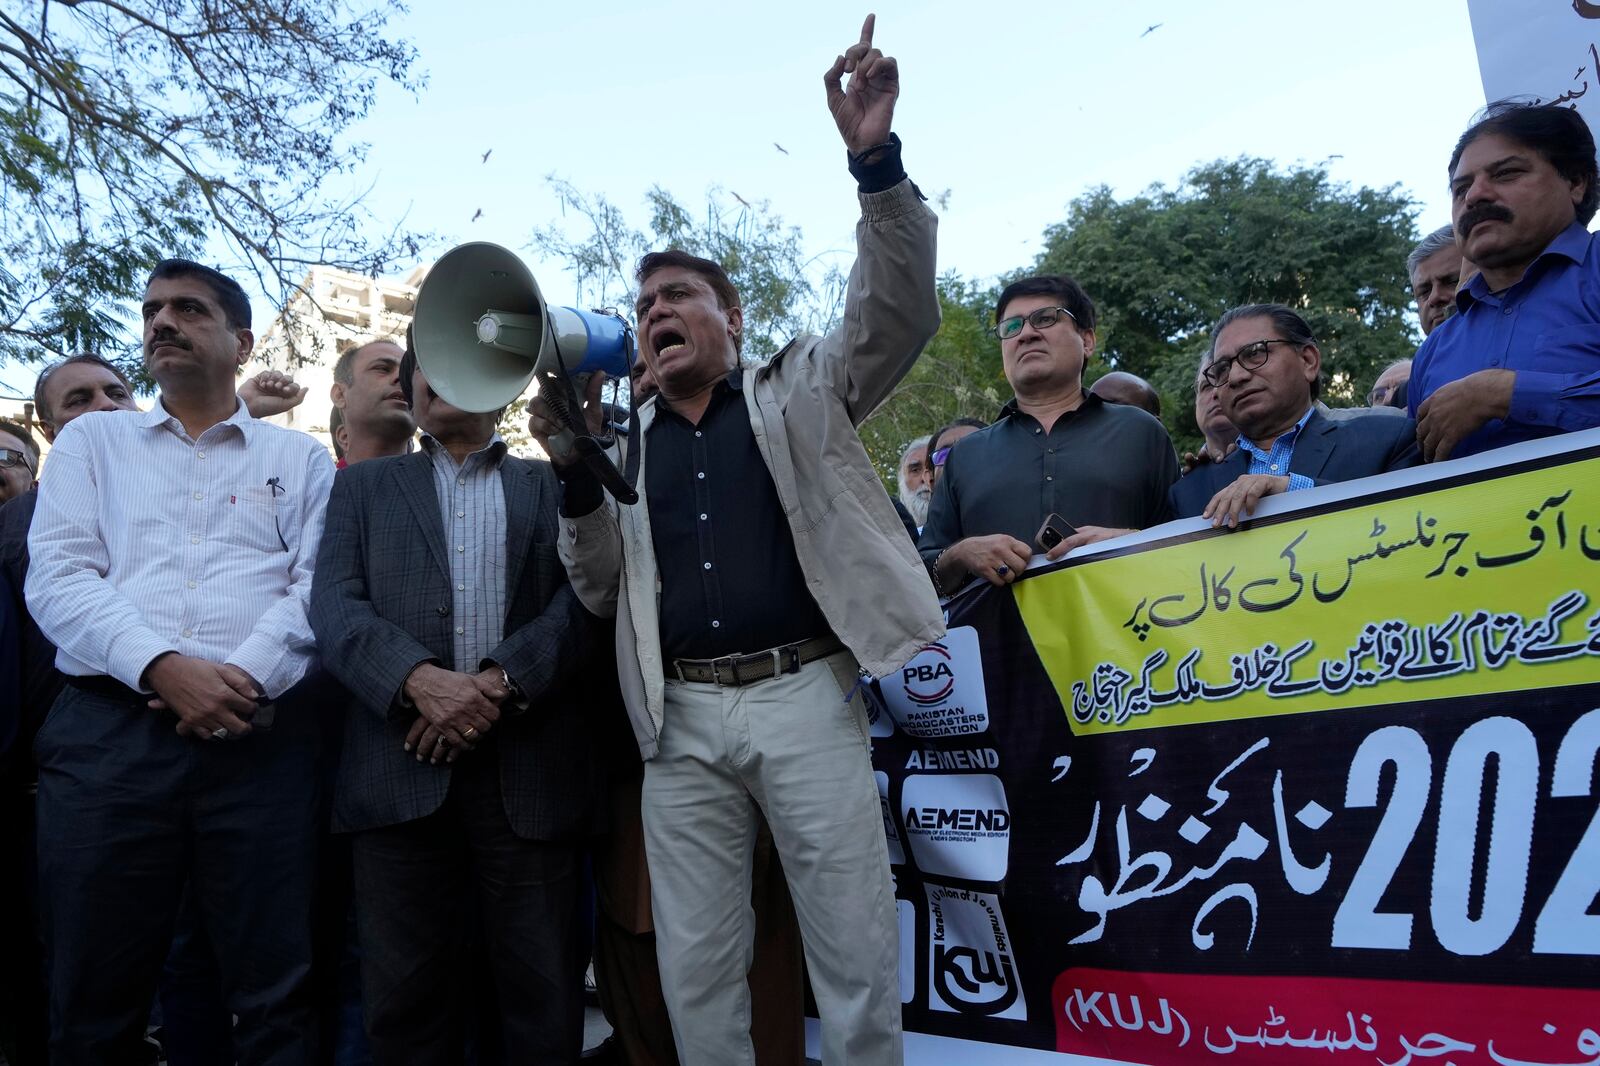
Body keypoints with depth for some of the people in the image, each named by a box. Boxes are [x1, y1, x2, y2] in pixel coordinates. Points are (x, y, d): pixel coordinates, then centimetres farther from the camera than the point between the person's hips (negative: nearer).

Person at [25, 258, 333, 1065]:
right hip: (109, 733, 1)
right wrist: (162, 667, -13)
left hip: (263, 740, -1)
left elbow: (317, 586, 3)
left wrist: (245, 674, -16)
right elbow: (57, 577, 3)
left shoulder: (299, 459, 15)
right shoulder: (92, 439, 18)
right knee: (93, 1000, 6)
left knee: (274, 993, 1)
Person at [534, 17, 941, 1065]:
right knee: (697, 970, 10)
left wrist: (876, 161, -18)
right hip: (682, 721, 4)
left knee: (857, 958, 2)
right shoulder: (626, 445, 17)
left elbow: (900, 313, -5)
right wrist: (575, 469, -2)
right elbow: (603, 589, 14)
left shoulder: (799, 390, 9)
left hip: (804, 699, -3)